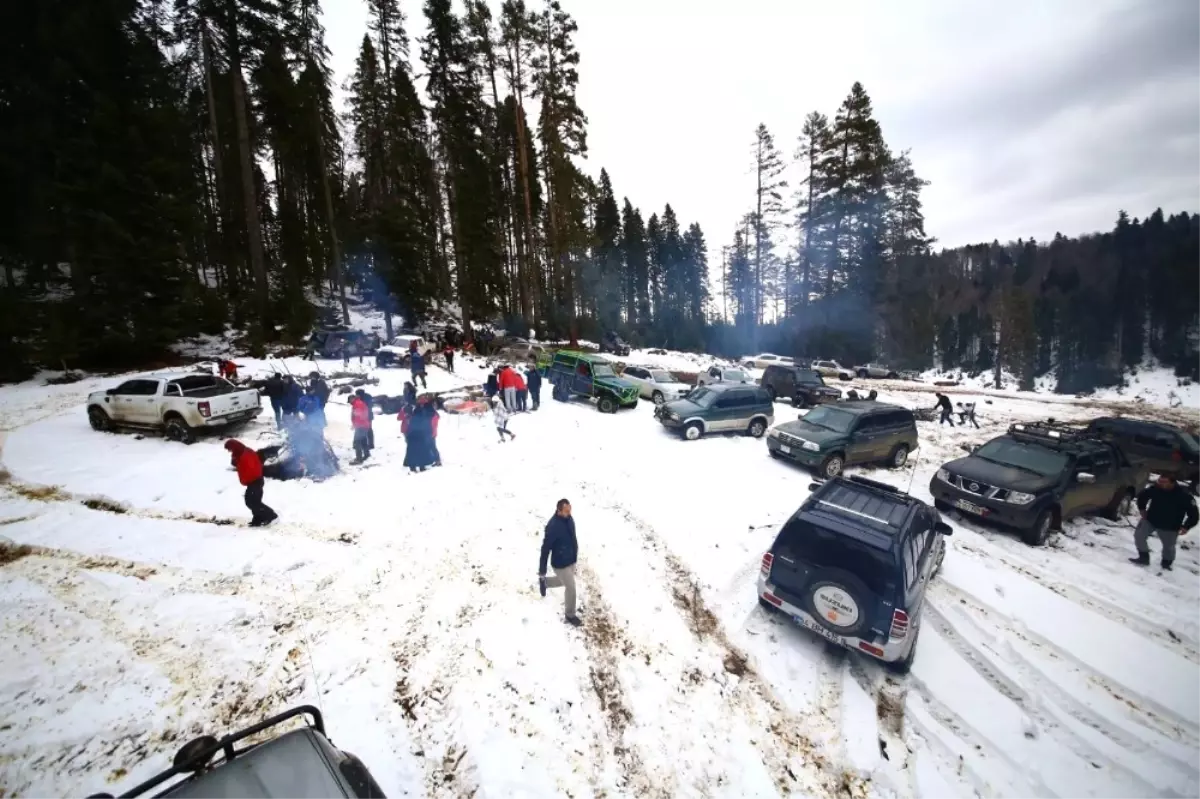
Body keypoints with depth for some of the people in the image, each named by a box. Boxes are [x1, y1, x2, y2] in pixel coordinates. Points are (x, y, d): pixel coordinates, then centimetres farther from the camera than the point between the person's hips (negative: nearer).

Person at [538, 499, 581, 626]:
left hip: (571, 559, 8)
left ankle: (544, 582, 52)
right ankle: (570, 615, 32)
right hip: (560, 563, -7)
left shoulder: (569, 518, -8)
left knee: (564, 581, 29)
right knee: (571, 588, 7)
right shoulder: (553, 526, -32)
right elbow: (545, 549, -24)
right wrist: (542, 570, -17)